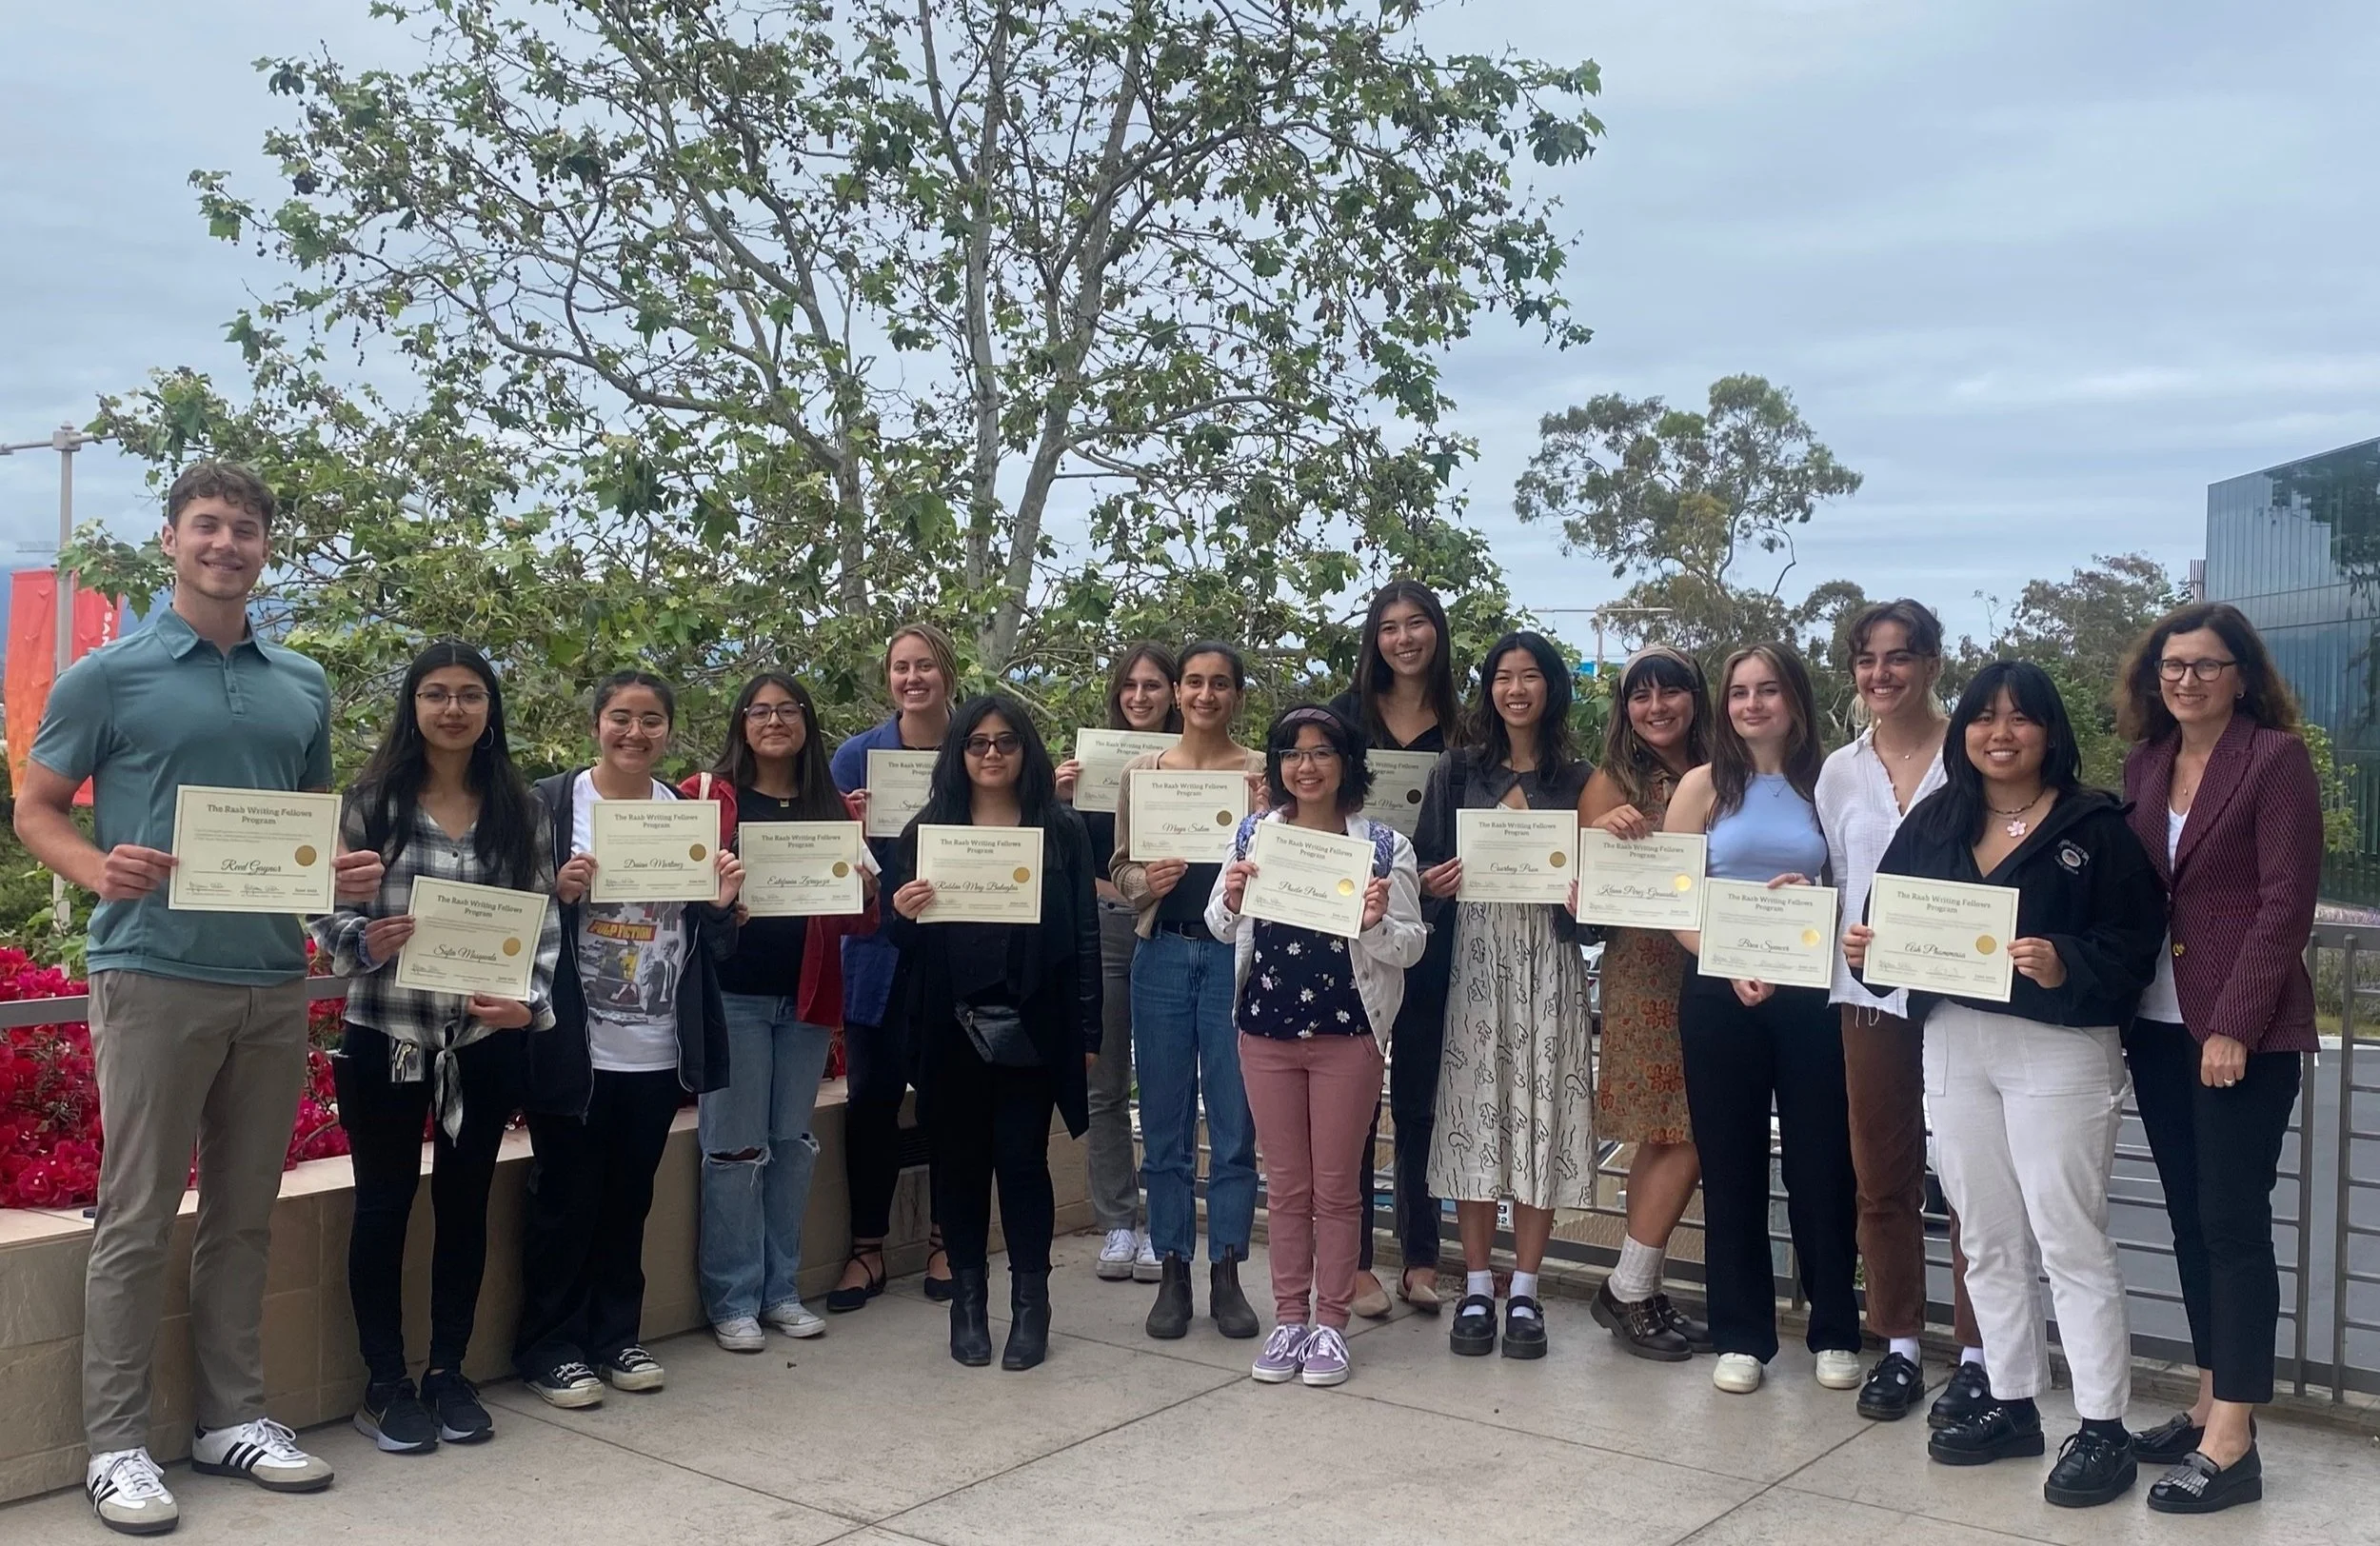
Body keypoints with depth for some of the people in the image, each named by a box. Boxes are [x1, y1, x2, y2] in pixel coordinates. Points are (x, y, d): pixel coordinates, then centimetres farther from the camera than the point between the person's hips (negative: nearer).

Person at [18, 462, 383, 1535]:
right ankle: (115, 1442, 10)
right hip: (154, 974, -4)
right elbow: (35, 812, 1)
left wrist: (349, 873, -1)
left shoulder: (303, 686, 12)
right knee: (137, 1217, 0)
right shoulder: (108, 675, -1)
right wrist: (99, 870, -19)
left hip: (274, 980, 5)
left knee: (244, 1214, 12)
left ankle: (234, 1416, 23)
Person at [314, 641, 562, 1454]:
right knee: (384, 1204, 7)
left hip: (487, 1041, 2)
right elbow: (327, 912, -2)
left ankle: (448, 1372, 26)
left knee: (466, 1203, 12)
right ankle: (385, 1385, 19)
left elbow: (544, 923, 2)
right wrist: (365, 940, -23)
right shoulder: (371, 799, -2)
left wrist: (531, 1003, -13)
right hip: (385, 1035, -2)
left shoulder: (518, 810, 4)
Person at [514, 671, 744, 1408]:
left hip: (658, 1049, 4)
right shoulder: (550, 804, -4)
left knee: (630, 1198, 14)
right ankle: (549, 1348, 18)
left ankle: (616, 1335, 27)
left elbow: (710, 943, 12)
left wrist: (721, 903, -7)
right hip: (574, 1046, -4)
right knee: (565, 1200, 5)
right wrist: (558, 893, -22)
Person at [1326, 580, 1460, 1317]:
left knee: (1419, 1098, 9)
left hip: (1428, 930, 2)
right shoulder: (1345, 715, 2)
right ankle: (1356, 1263, 11)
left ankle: (1421, 1258, 18)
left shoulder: (1461, 729, 7)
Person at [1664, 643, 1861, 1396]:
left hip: (1811, 994, 0)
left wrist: (1813, 898, -12)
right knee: (1730, 1163, 5)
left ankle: (1836, 1332, 18)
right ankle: (1741, 1336, 15)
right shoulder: (1704, 785, 4)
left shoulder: (1826, 784, 6)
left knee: (1822, 1160, 3)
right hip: (1721, 995, 0)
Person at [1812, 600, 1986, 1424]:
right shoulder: (1841, 772, 10)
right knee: (1883, 1177, 10)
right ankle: (1897, 1344, 22)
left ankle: (1977, 1354, 13)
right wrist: (1847, 939, 0)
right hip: (1871, 993, 4)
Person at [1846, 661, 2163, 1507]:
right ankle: (2012, 1405, 26)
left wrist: (2066, 968, -29)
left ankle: (2103, 1428, 9)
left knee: (2070, 1240, 0)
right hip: (1953, 1046, 6)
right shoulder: (1933, 820, 8)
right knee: (1989, 1240, 14)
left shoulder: (2095, 826, -6)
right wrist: (1865, 947, -11)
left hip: (2058, 1050, -5)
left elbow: (2132, 948, -11)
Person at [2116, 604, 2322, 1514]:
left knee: (2232, 1222, -4)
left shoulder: (2276, 758, -8)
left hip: (2243, 1029, -6)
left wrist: (2235, 1025, -18)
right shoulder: (2145, 762, 10)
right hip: (2158, 1024, 7)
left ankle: (2232, 1445, 1)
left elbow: (2285, 904, -13)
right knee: (2189, 1218, 12)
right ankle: (2210, 1405, 22)